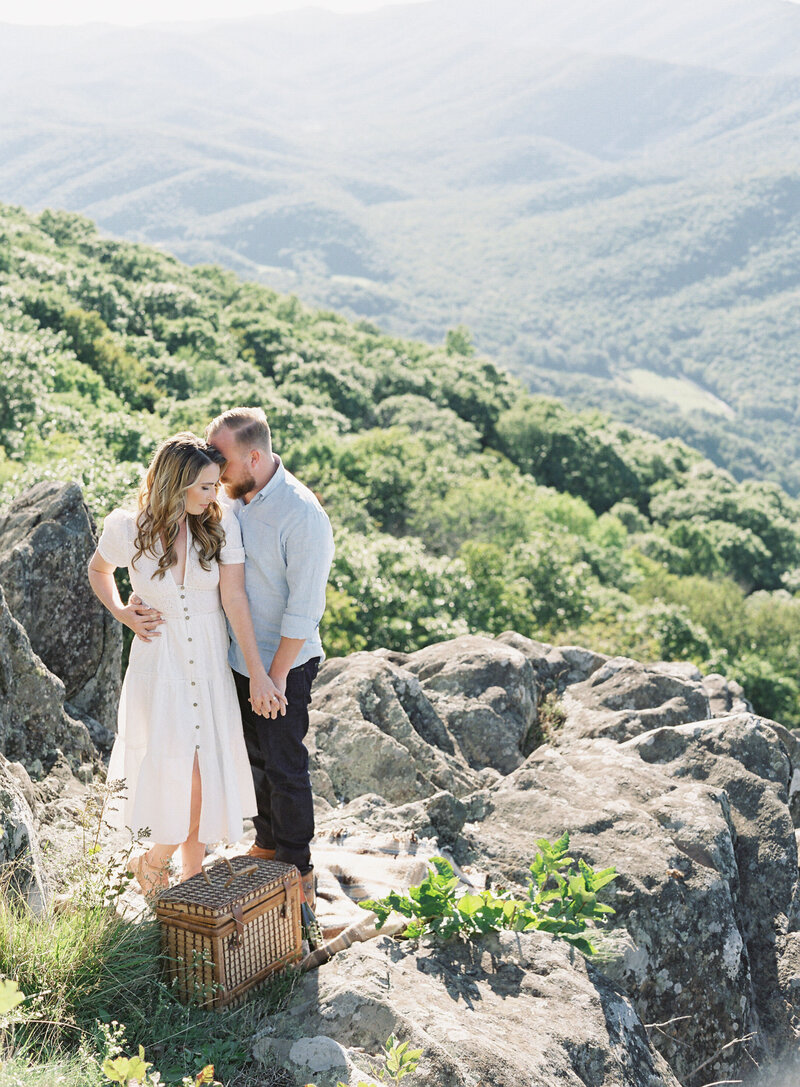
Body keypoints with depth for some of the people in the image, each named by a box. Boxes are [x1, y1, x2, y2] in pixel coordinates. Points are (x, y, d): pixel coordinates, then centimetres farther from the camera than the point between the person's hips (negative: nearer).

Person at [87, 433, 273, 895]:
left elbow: (235, 600, -10)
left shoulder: (222, 525, -7)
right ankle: (153, 862, 19)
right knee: (183, 776, -10)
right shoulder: (127, 528, -9)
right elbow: (98, 569, 13)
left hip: (212, 666, 2)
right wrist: (122, 614, -2)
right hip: (159, 665, -2)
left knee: (208, 776, 8)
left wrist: (257, 672, -13)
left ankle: (192, 877, 28)